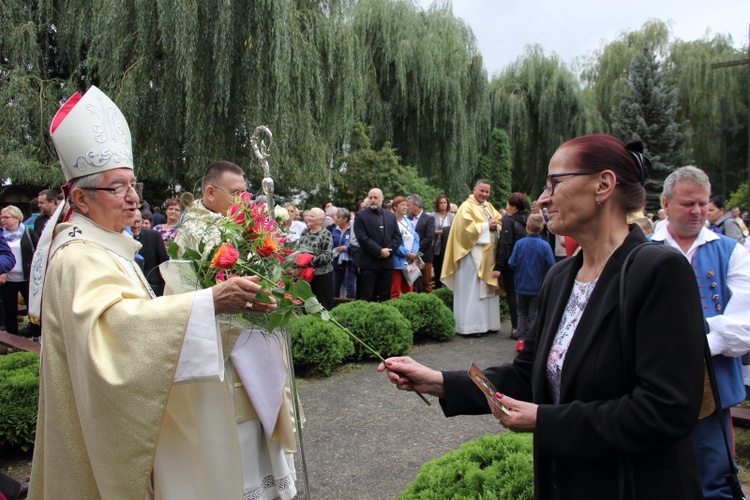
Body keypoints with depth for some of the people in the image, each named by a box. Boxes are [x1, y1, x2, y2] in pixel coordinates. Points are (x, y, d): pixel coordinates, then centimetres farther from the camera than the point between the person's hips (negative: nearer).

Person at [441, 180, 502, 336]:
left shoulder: (489, 206, 17)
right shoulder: (467, 207, -7)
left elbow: (500, 221, 16)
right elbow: (466, 227, -19)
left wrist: (496, 225, -6)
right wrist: (486, 225, -14)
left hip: (489, 253, 8)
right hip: (473, 253, -8)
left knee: (488, 289, 11)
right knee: (472, 290, -6)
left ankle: (487, 323, 18)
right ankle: (469, 326, -2)